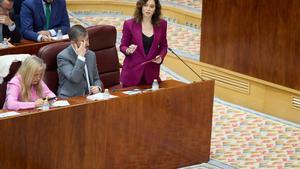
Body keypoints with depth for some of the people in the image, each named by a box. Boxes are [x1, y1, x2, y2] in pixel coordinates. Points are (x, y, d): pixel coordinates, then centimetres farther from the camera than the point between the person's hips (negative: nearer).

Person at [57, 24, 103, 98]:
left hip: (89, 97, 6)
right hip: (70, 98, -6)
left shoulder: (91, 55, 10)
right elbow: (74, 78, -21)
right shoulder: (63, 56, -9)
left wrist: (98, 87, -3)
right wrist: (80, 57, -20)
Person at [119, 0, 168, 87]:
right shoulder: (129, 24, -6)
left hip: (151, 71, 2)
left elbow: (163, 45, 11)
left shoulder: (161, 24, 1)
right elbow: (123, 46, 1)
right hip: (133, 70, -2)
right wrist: (128, 50, -20)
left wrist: (161, 56, -9)